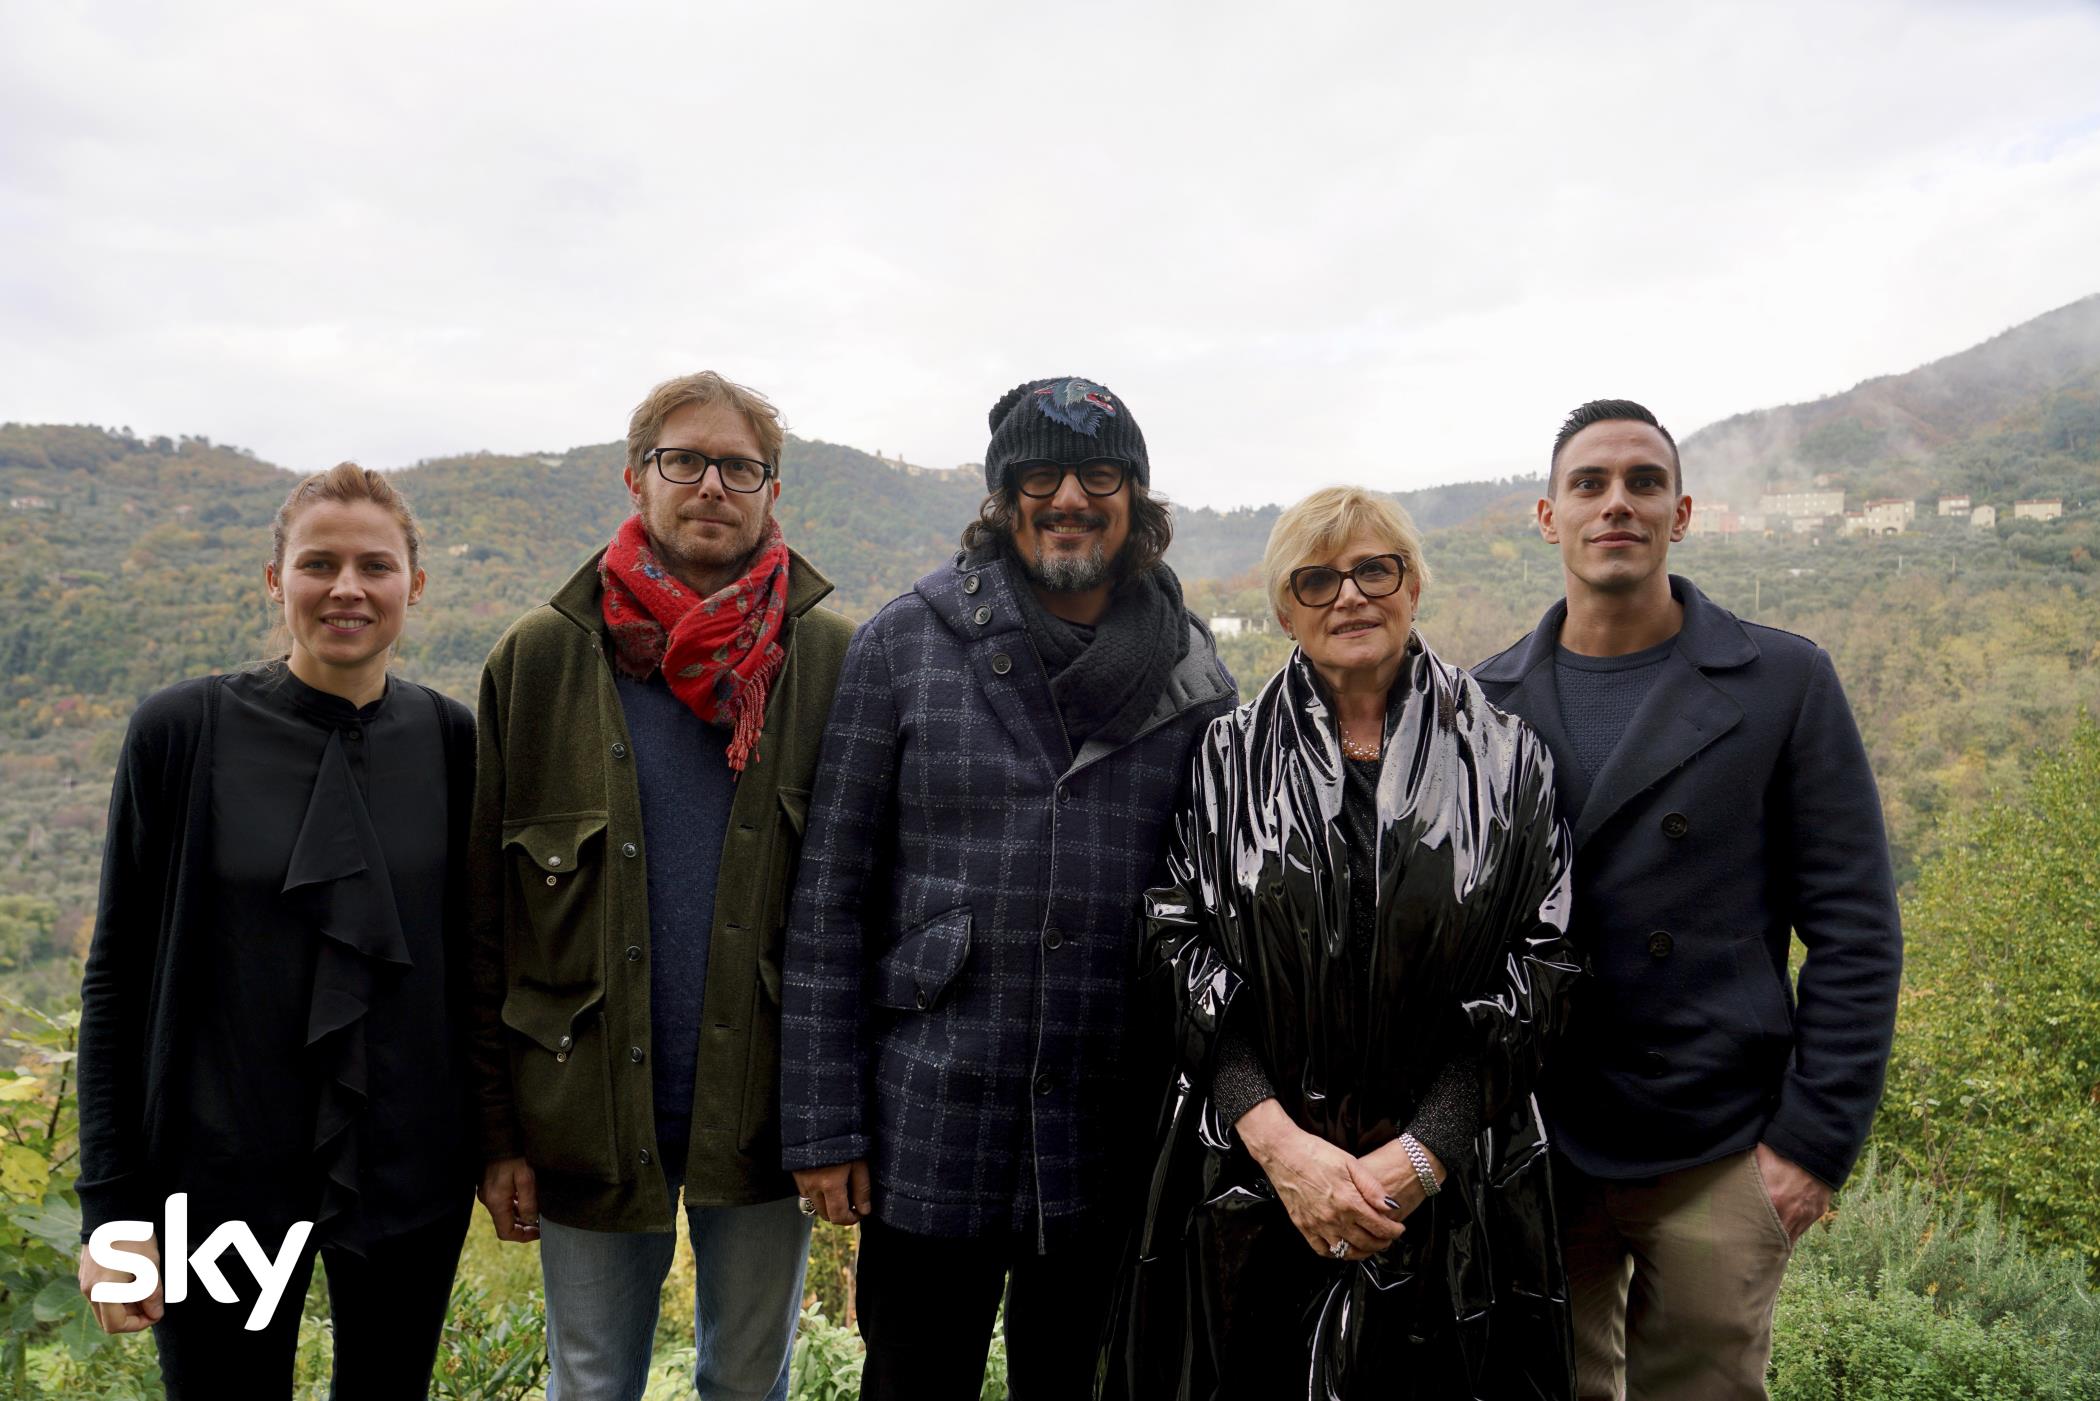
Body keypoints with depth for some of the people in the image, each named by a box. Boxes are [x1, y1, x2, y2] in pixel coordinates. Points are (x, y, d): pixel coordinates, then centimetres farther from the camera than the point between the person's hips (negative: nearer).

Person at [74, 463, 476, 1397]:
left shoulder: (450, 741, -3)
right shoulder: (182, 730, -8)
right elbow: (116, 973, -4)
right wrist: (111, 1205, -5)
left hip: (410, 1179, 2)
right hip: (223, 1181, -2)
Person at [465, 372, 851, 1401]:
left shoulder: (831, 660, -3)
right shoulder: (540, 659, -2)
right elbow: (488, 916, 0)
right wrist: (496, 1129, -1)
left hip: (763, 1112, 0)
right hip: (589, 1113, 1)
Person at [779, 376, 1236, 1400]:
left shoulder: (1194, 678, 1)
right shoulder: (905, 643, -5)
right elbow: (830, 895, -4)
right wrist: (821, 1123, -6)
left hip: (1111, 1147, 2)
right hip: (931, 1133, -1)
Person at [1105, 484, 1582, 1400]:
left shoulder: (1506, 760, 0)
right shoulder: (1226, 760, 2)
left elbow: (1540, 968, -4)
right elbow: (1183, 959, -3)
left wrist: (1417, 1159, -12)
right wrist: (1281, 1142, -15)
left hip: (1450, 1185, 0)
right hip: (1248, 1183, 1)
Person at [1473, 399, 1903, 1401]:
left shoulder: (1784, 682, -3)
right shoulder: (1487, 702, 3)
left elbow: (1854, 928, -4)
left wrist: (1816, 1138, -8)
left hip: (1718, 1160, -2)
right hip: (1532, 1152, 2)